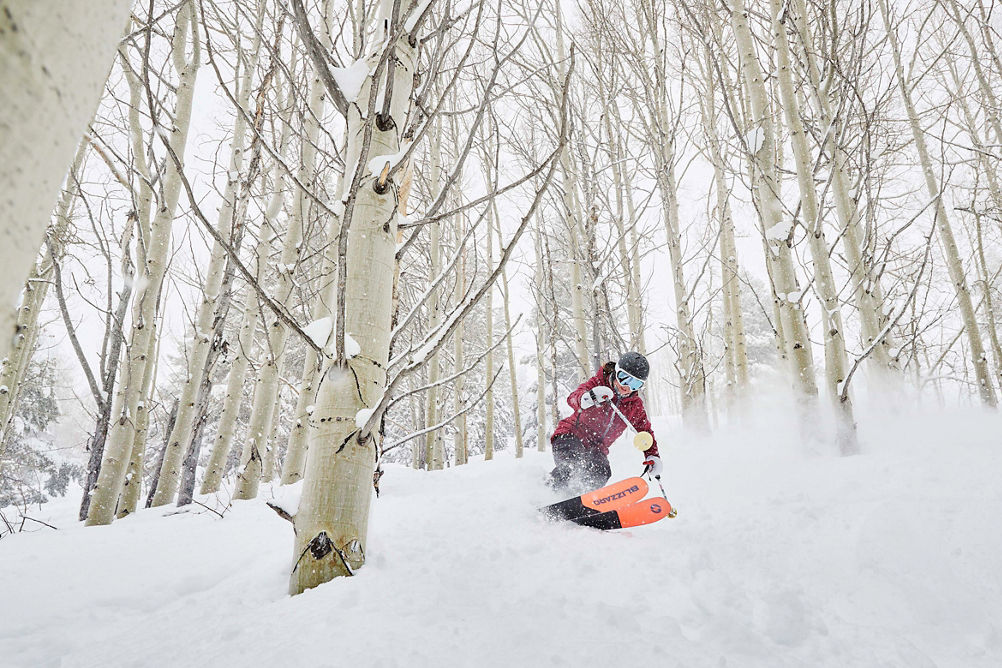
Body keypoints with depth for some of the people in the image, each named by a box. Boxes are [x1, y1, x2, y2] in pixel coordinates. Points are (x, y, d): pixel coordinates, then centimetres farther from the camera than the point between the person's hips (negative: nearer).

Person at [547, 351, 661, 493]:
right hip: (571, 435, -4)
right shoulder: (598, 383, -8)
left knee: (602, 474, -27)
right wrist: (586, 398, -51)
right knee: (572, 464, -36)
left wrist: (653, 455, 0)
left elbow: (645, 430, 18)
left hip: (596, 448, 4)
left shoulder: (635, 405, 7)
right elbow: (572, 399, -26)